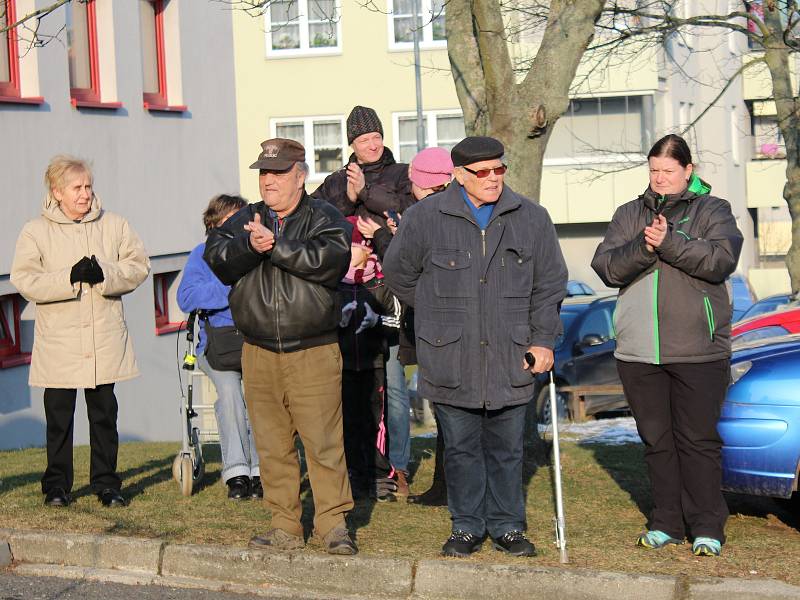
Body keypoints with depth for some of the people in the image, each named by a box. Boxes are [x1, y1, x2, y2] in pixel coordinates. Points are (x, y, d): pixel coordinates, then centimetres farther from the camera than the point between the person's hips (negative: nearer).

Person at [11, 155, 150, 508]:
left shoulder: (114, 226, 7)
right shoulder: (36, 232, 1)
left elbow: (138, 266, 3)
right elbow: (24, 280, -7)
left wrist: (104, 274, -14)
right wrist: (70, 277, -17)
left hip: (105, 341, 2)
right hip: (59, 343, -2)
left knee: (104, 413, 6)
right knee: (59, 416, 4)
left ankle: (106, 482, 16)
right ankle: (57, 485, 15)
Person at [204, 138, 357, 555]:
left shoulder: (324, 218, 2)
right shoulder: (244, 220, 13)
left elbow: (330, 259, -18)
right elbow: (216, 259, -3)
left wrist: (276, 246, -19)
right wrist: (249, 246, -21)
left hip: (314, 352, -4)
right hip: (259, 352, 4)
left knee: (323, 442, -5)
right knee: (272, 446, 7)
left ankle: (333, 524, 4)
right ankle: (285, 528, 15)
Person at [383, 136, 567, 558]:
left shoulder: (531, 218, 3)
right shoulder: (425, 217, -3)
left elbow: (550, 283, 10)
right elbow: (398, 273, 10)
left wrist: (543, 339, 5)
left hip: (510, 360, 1)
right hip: (450, 360, -1)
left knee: (507, 448, 9)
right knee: (461, 447, 7)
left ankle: (507, 526, 21)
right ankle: (466, 527, 18)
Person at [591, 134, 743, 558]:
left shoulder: (711, 210, 5)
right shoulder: (629, 215, 14)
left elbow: (721, 258, -12)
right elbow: (606, 266, 1)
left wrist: (669, 243, -21)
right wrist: (643, 248, -16)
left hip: (698, 351, -3)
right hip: (638, 352, 4)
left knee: (698, 439, -1)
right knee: (657, 440, 9)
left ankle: (706, 527, 6)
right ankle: (667, 523, 17)